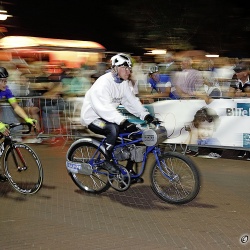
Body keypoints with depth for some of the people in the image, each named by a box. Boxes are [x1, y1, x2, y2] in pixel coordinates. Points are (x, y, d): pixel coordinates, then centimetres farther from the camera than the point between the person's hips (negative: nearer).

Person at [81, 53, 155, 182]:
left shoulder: (123, 83, 3)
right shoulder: (103, 83, -25)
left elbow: (132, 101, -1)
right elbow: (105, 108, -36)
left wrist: (146, 115, -15)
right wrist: (123, 121, -46)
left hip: (107, 117, 9)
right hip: (92, 117, -9)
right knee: (113, 129, -35)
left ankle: (129, 170, 7)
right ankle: (107, 161, -16)